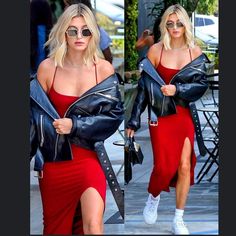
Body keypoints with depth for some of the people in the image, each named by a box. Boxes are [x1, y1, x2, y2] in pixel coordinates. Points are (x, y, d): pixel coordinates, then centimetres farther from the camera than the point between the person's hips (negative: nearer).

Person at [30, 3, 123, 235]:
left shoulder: (104, 69, -3)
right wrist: (32, 156, 1)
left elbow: (114, 115, -5)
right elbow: (34, 115, 4)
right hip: (53, 161, 1)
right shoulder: (47, 68, -2)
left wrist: (75, 126, -15)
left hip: (89, 158, -1)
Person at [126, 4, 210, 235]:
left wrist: (177, 90, -20)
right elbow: (144, 86, 0)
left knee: (185, 166, -3)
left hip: (185, 115, 2)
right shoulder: (156, 50, -3)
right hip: (161, 115, -2)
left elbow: (202, 85, -3)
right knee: (165, 166, -9)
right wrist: (134, 120, 0)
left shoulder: (195, 52, 1)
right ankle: (153, 197, 25)